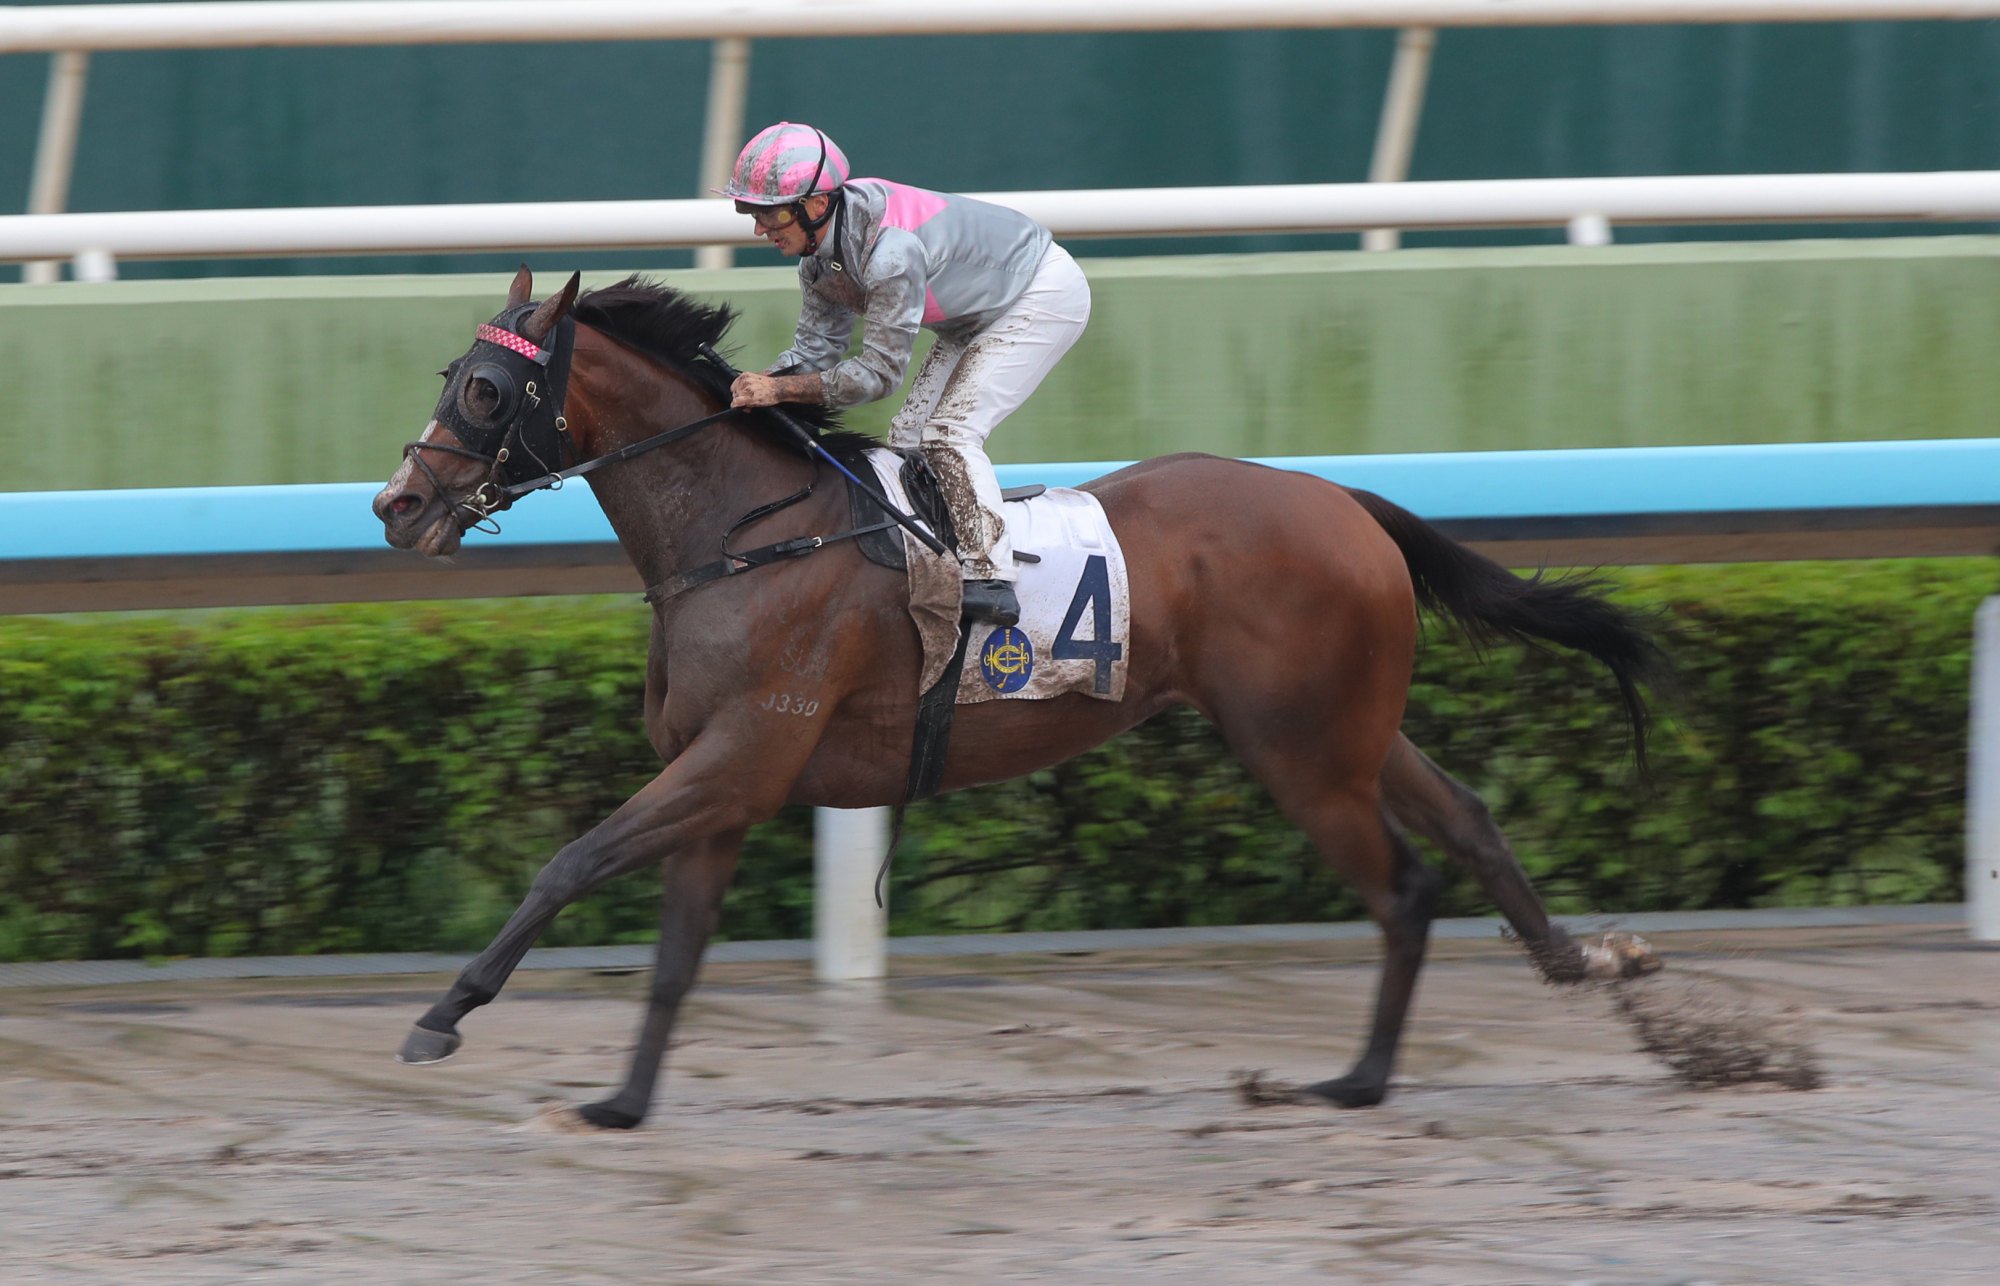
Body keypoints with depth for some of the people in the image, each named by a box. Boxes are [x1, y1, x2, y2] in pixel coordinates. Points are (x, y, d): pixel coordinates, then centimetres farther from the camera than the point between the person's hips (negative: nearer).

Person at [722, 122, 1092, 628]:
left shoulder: (890, 253, -38)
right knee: (909, 436, 5)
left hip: (1044, 294, -9)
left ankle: (990, 581, -23)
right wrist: (752, 384, -21)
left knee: (950, 430, -20)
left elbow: (877, 373, -33)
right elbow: (816, 349, -3)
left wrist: (780, 390, -34)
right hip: (976, 314, 9)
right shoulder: (818, 255, -10)